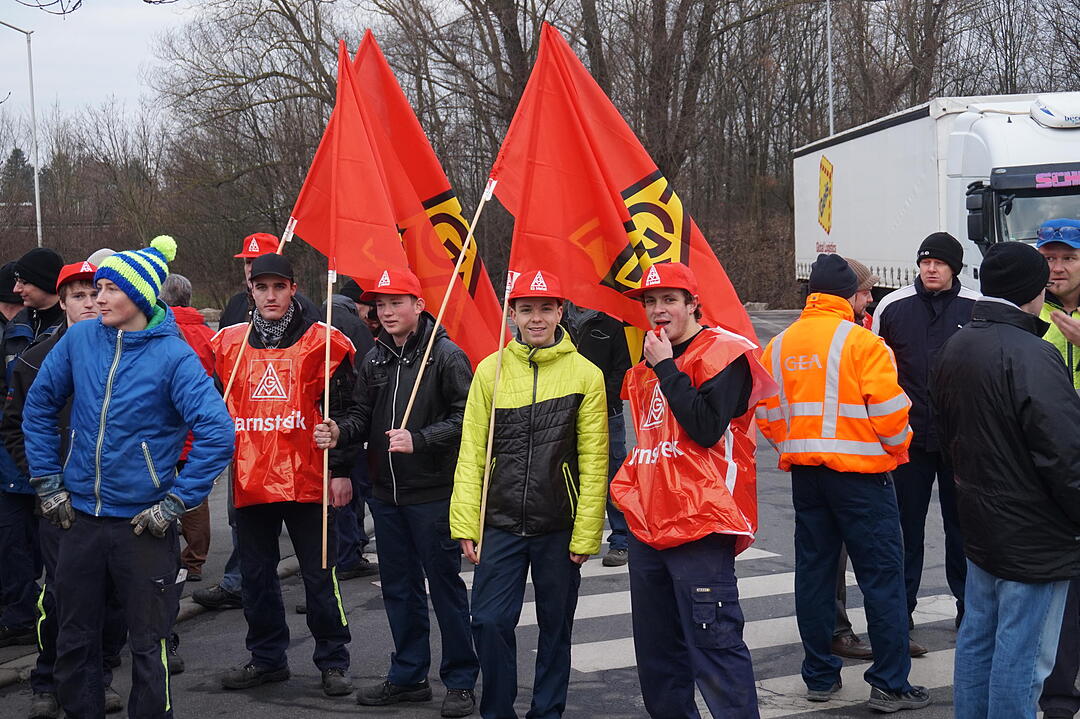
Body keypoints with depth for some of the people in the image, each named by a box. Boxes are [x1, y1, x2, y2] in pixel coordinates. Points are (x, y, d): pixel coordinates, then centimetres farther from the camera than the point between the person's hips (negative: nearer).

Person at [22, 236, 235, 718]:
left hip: (143, 522, -4)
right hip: (79, 516, 4)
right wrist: (47, 482, 7)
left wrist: (176, 502, -15)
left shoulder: (173, 356, -13)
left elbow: (217, 434, -17)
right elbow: (38, 408, 11)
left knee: (148, 642, 6)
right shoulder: (79, 340, -1)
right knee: (74, 637, 14)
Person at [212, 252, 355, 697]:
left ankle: (333, 661, 14)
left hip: (306, 480, -4)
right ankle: (267, 659, 26)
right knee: (256, 575, 13)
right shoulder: (228, 343, 8)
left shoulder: (320, 341, -2)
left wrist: (340, 469, -5)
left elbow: (343, 407, -2)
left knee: (319, 574, 3)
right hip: (249, 481, 4)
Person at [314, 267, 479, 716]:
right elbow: (364, 415, 15)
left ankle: (460, 681, 12)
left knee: (444, 583, 0)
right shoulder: (374, 360, 11)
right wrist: (340, 431, -6)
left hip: (433, 493, -7)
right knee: (399, 587, 15)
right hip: (386, 493, 7)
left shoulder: (446, 355, -10)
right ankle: (408, 675, 28)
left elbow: (466, 417, -15)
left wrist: (419, 439, -25)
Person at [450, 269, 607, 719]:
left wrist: (586, 534, -7)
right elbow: (472, 453, 2)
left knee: (556, 627, 10)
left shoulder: (585, 375, -3)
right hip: (500, 523, 1)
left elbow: (594, 463, -3)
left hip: (559, 529, -1)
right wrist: (465, 524, -3)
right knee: (489, 621, -1)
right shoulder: (490, 370, 2)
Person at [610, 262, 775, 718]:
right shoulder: (647, 365, 17)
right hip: (649, 526, 8)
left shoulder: (722, 353, -7)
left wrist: (666, 367, -15)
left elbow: (706, 427, -21)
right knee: (656, 651, 15)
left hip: (698, 526, -8)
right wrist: (629, 485, 16)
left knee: (715, 644, -10)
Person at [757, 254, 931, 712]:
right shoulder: (862, 342, -11)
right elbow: (890, 412, -14)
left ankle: (820, 677, 20)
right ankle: (890, 685, 4)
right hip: (860, 472, -5)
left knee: (813, 571, 13)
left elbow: (767, 416, 7)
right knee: (882, 575, 2)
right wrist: (898, 449, 4)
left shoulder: (778, 346, 6)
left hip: (803, 473, 6)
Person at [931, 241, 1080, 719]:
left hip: (979, 525, 9)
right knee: (1022, 658, -2)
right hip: (1033, 535, -9)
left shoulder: (954, 348, 8)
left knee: (977, 639, 18)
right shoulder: (1032, 356, -21)